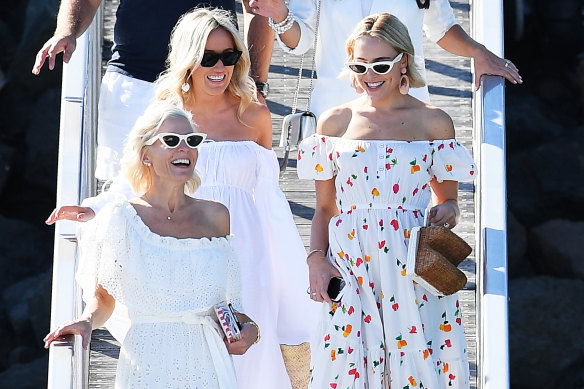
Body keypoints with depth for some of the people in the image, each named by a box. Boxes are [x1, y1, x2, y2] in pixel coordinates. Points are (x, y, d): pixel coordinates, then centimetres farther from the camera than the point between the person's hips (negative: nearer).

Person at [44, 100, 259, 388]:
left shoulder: (215, 215, 8)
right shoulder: (122, 217, -2)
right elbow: (103, 297, 2)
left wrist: (247, 326, 0)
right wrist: (87, 321, -18)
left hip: (208, 364, 3)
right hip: (149, 366, -3)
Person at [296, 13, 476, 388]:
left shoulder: (434, 122, 5)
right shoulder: (335, 121, 8)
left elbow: (448, 200, 12)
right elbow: (324, 207, 11)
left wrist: (448, 212, -10)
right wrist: (317, 258, -3)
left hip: (415, 268, -1)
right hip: (349, 265, 1)